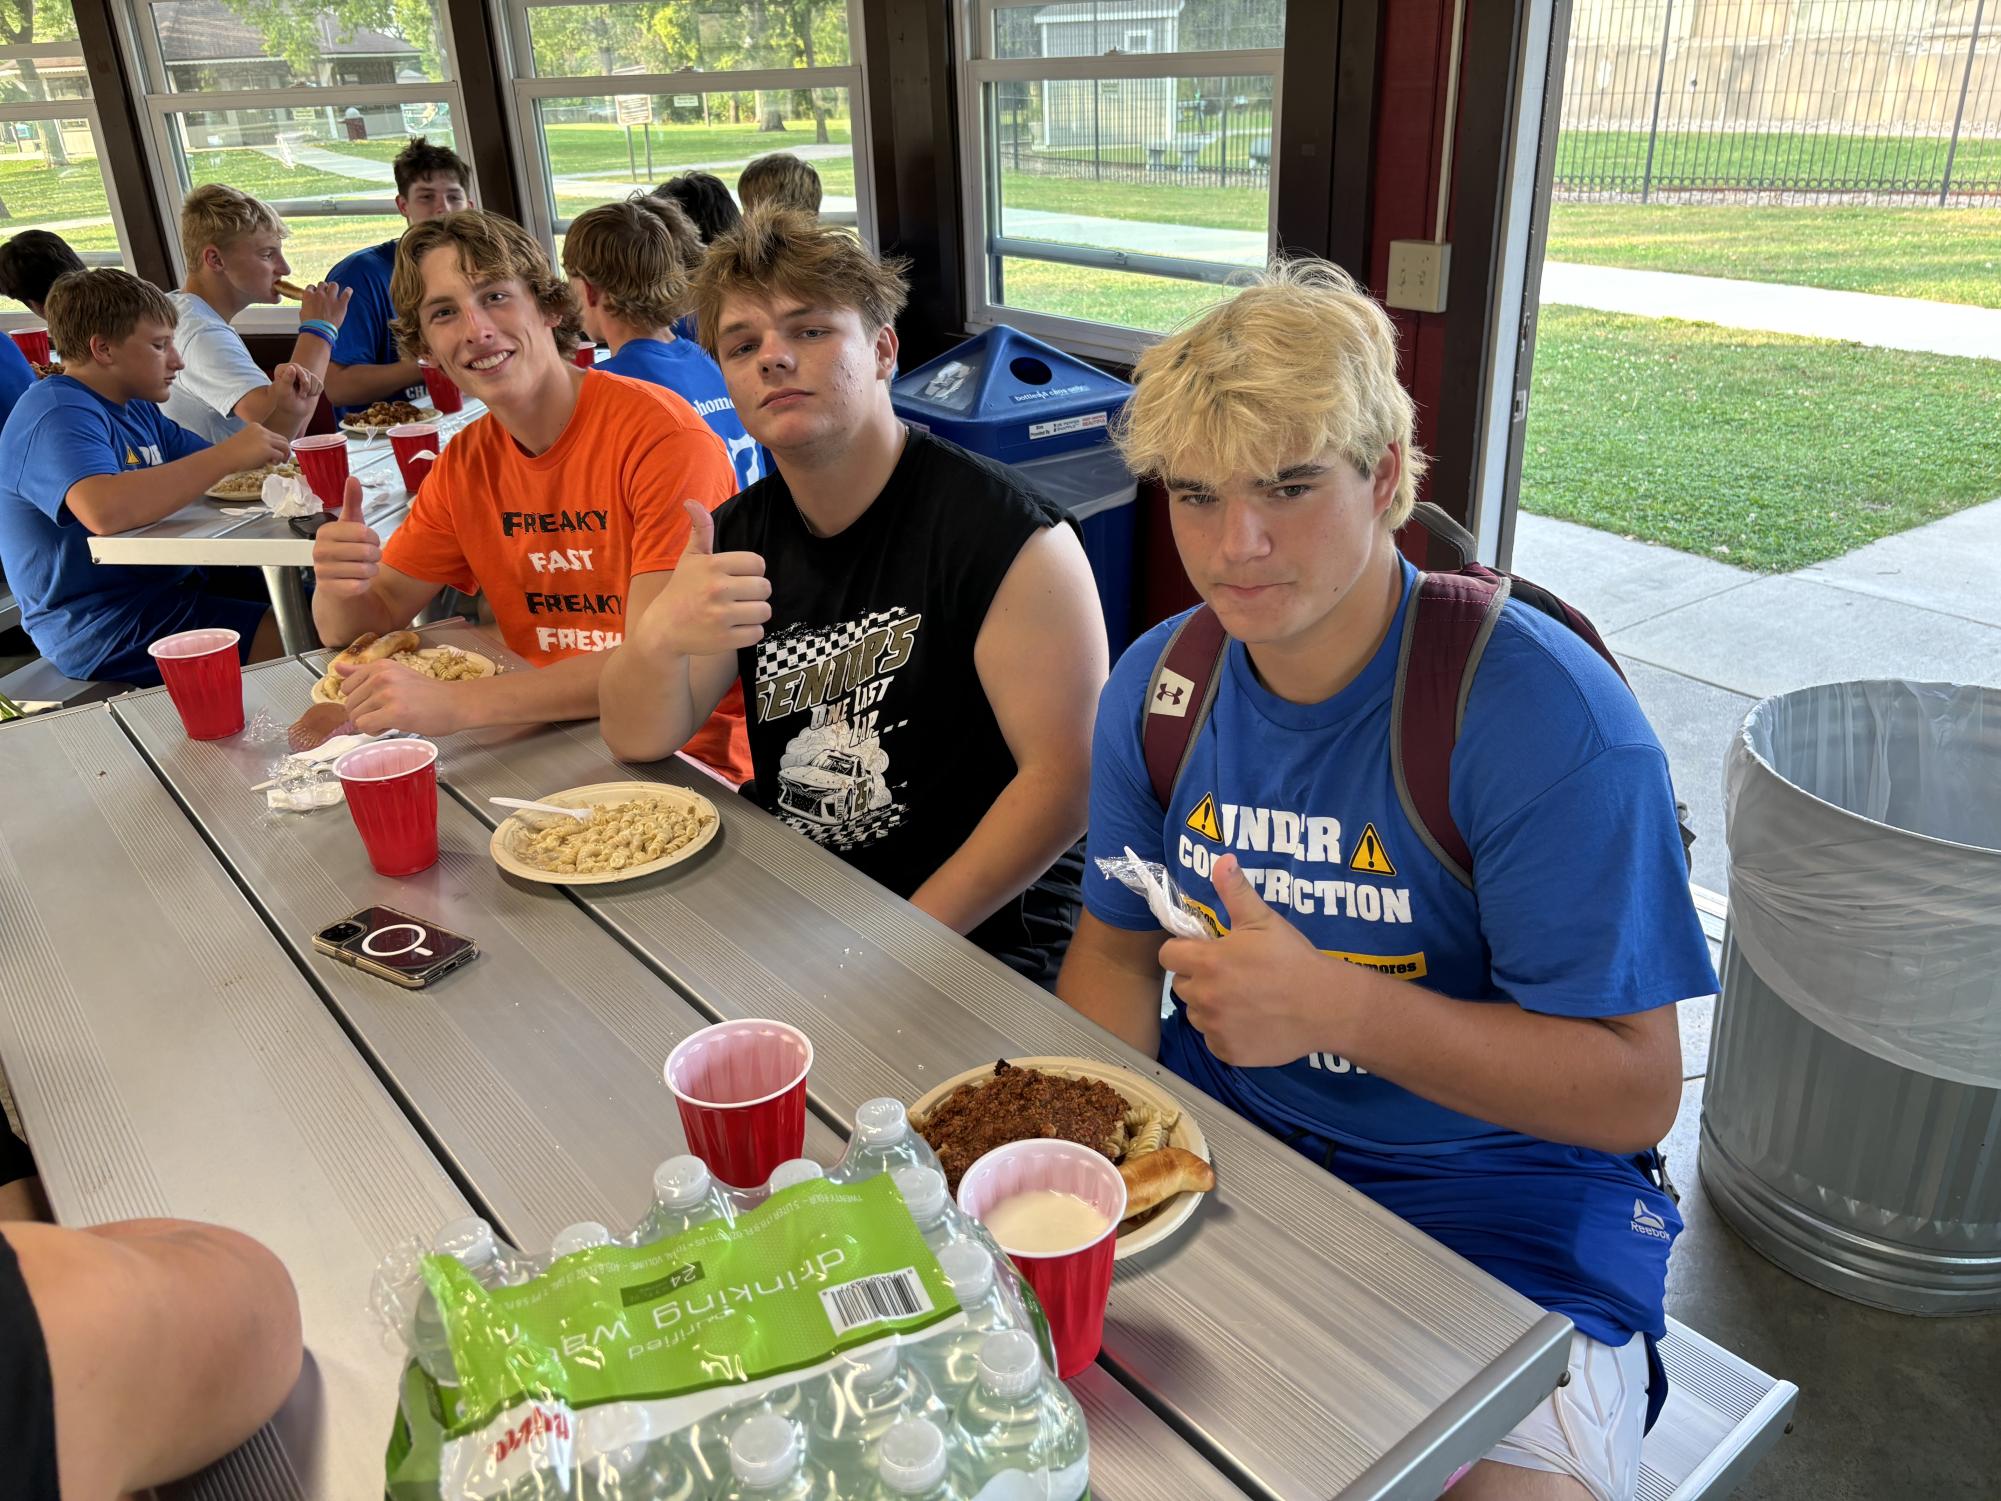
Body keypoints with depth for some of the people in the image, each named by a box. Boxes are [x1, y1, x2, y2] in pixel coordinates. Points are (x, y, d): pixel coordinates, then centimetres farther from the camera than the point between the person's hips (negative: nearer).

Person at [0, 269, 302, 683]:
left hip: (168, 591, 10)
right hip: (108, 633, -10)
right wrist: (227, 455, -31)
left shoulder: (136, 410, 15)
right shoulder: (58, 416, -17)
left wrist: (284, 415, 3)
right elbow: (104, 511, -36)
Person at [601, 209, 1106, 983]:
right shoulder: (737, 535, 8)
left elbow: (1068, 776, -18)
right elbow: (638, 743, 3)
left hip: (978, 941, -6)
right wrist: (657, 638, -20)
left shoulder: (998, 529, -14)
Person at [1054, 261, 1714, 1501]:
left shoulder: (1546, 715, -19)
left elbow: (1634, 1088, -17)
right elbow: (1119, 944, 10)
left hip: (1498, 1197, -4)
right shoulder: (1157, 687, -1)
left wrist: (1340, 1004, -28)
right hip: (1215, 1139, 5)